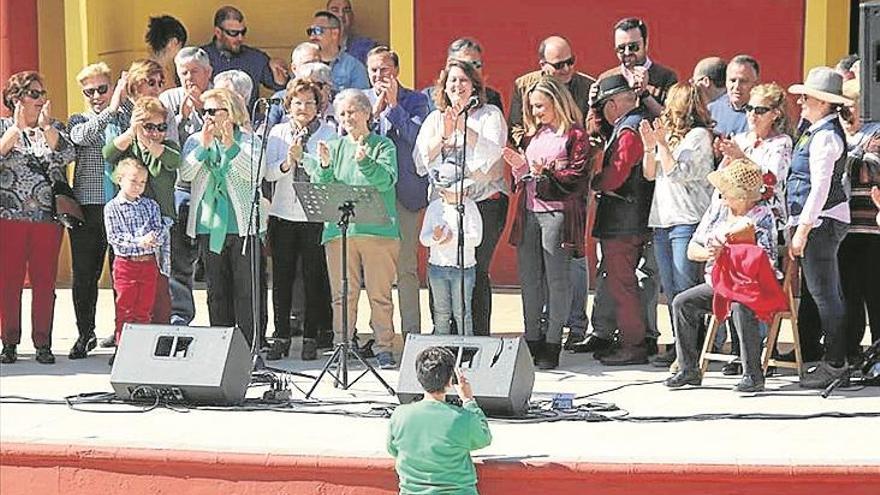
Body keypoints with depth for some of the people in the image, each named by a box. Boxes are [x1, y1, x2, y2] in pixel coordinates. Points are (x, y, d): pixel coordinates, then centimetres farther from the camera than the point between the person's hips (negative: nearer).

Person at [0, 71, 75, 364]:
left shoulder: (55, 127, 12)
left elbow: (66, 155, -5)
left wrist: (45, 126, -10)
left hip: (47, 216, 1)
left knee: (44, 280, 0)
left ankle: (43, 343, 5)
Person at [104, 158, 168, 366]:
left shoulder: (151, 205, 9)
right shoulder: (113, 207, -1)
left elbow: (162, 232, 3)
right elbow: (114, 237, -9)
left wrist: (153, 238, -20)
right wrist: (138, 242, -19)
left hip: (149, 263, 3)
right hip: (125, 263, -3)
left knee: (144, 309, 7)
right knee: (125, 308, 1)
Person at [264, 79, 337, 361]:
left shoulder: (328, 133, 1)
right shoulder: (278, 133, 10)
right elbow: (268, 173, 2)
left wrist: (302, 157, -21)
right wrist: (286, 164, -16)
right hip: (283, 214, 2)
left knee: (313, 278, 1)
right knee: (281, 277, 3)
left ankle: (311, 338, 10)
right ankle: (281, 337, 11)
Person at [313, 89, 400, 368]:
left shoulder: (383, 146, 6)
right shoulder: (333, 148, 16)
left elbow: (386, 179, -12)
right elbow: (318, 189, 7)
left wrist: (364, 162, -28)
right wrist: (324, 166, -13)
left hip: (378, 230, -3)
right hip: (338, 230, 3)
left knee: (380, 294, -3)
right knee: (342, 295, 2)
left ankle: (384, 348, 2)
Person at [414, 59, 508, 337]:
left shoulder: (489, 114, 6)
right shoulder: (435, 118, 16)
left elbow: (492, 151, -10)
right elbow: (422, 159, 5)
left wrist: (463, 127, -18)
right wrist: (444, 134, -9)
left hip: (484, 200, -3)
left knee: (477, 270, -8)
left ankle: (479, 336, -2)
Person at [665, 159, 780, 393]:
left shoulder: (762, 216, -8)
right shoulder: (717, 208, 9)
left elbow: (765, 262, -19)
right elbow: (692, 250, 11)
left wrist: (725, 254, -24)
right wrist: (707, 253, -12)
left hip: (751, 286, -6)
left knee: (741, 308, -37)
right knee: (682, 302, -14)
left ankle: (753, 375, -27)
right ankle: (688, 369, -7)